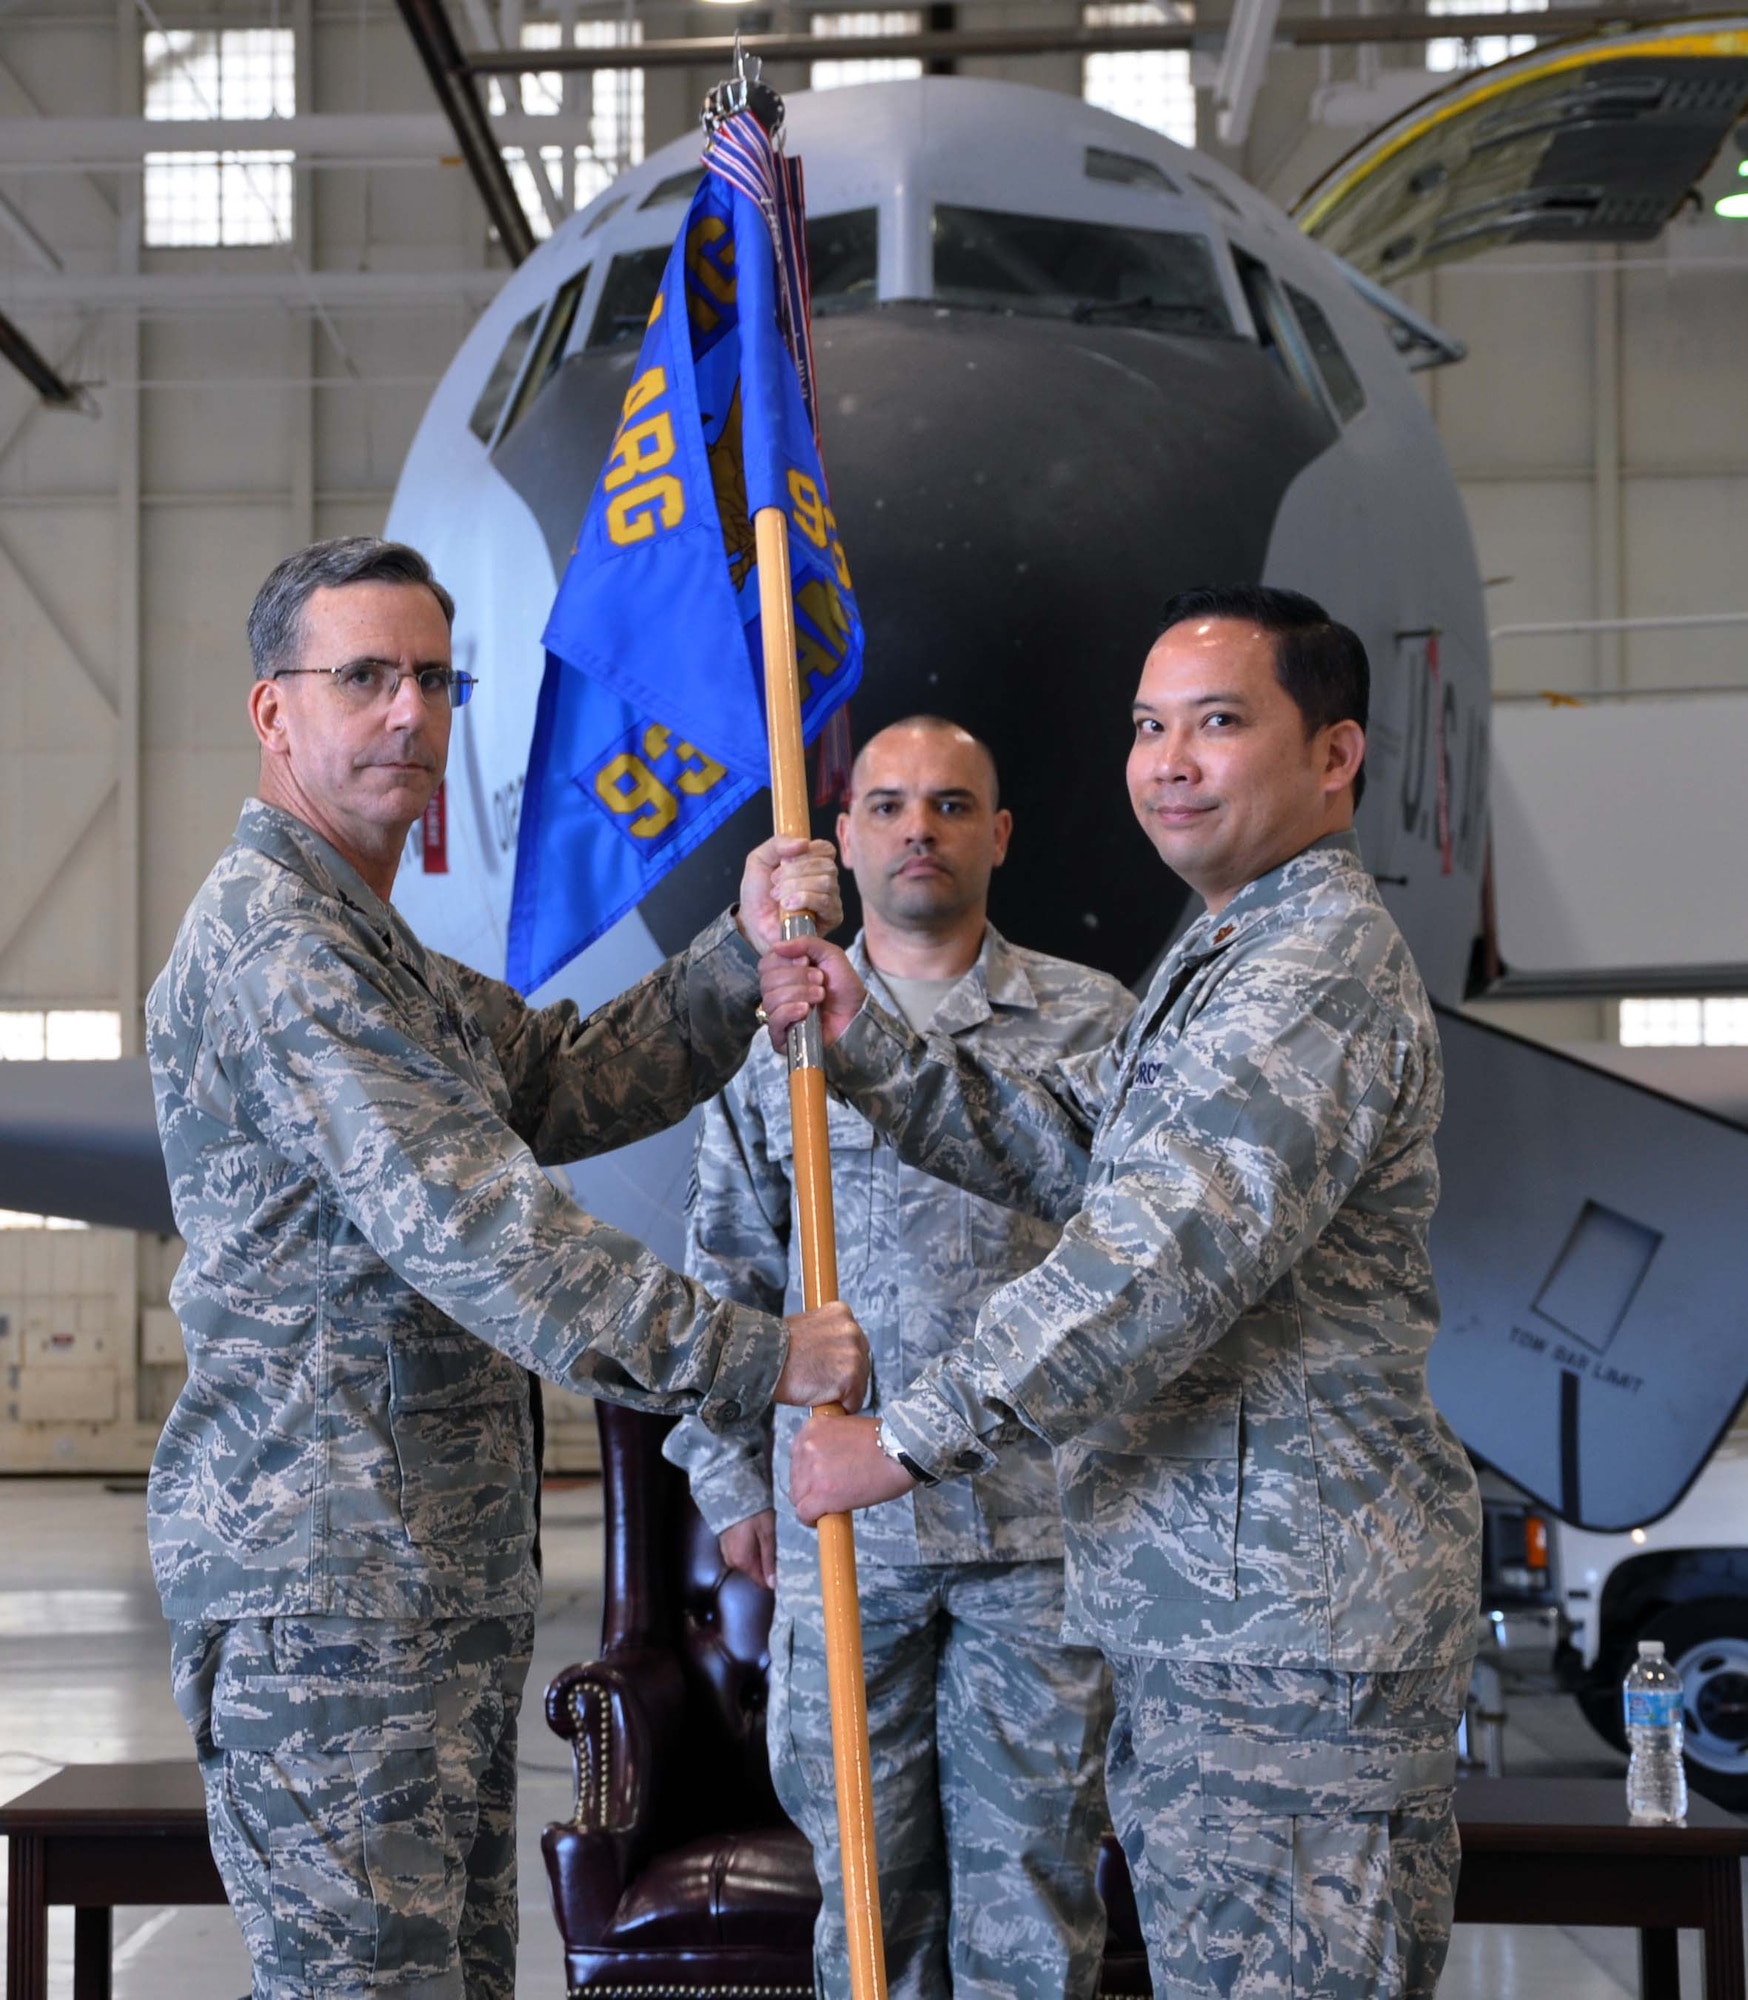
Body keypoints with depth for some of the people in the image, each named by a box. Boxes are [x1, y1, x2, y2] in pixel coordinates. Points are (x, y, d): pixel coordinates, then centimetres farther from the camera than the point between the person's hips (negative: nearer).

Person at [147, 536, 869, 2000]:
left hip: (443, 1579, 10)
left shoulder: (379, 950, 23)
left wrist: (741, 955, 2)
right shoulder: (271, 937, -13)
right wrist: (751, 1356, -19)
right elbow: (469, 1220, -20)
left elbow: (571, 1081, 18)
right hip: (327, 1566, -10)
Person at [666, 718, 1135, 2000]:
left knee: (1030, 1860, 4)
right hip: (840, 1527, 1)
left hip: (1041, 1519, -1)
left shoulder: (1093, 1022, 5)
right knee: (865, 1863, 8)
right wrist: (729, 1480, 10)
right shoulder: (776, 1031, 9)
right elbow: (723, 1274, 13)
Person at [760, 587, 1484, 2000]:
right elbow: (1059, 1145, 19)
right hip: (1197, 1612, 11)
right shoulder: (1229, 959, 21)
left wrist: (913, 1439, -20)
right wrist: (865, 1040, 5)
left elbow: (1163, 1259, -24)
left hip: (1288, 1620, -11)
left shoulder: (1320, 967, -16)